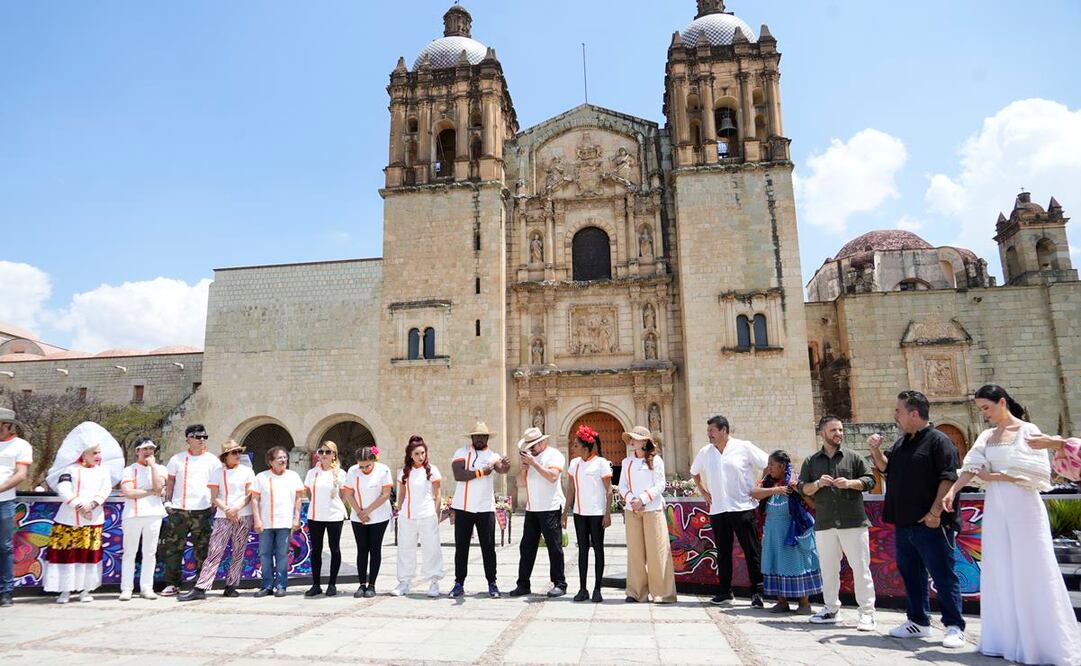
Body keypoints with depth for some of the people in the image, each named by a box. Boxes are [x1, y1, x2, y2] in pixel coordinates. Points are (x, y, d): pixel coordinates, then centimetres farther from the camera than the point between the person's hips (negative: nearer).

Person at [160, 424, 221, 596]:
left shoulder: (212, 460, 6)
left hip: (201, 510, -1)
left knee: (201, 549, 2)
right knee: (173, 548, 3)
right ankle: (172, 584, 14)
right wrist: (168, 502, 4)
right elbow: (170, 482, 13)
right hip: (178, 510, 1)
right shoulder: (177, 459, 10)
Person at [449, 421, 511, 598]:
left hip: (486, 509, 0)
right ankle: (459, 584, 18)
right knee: (461, 547, 8)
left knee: (488, 547, 3)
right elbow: (458, 474, -14)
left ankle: (492, 584, 13)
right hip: (463, 508, 0)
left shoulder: (493, 456, 2)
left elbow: (501, 469, -20)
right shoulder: (462, 453, 1)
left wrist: (506, 466, -44)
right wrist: (481, 472, -17)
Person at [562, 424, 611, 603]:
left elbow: (609, 490, -7)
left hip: (597, 513, -5)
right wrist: (566, 512, 9)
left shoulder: (601, 463, -7)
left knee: (598, 549, 3)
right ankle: (582, 589, 12)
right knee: (582, 549, 7)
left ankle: (597, 589, 10)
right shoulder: (574, 463, 8)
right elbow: (571, 489, 12)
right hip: (580, 512, 5)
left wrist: (608, 513, -12)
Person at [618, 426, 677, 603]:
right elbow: (622, 485, 10)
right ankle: (637, 592, 11)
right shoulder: (627, 462, 13)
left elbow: (660, 485, -5)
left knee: (657, 550, -3)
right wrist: (630, 499, -8)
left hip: (652, 509, -4)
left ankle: (662, 592, 5)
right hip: (632, 510, 4)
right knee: (635, 551, 3)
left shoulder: (655, 460, 0)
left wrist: (642, 500, -14)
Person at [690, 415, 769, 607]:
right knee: (723, 553, 11)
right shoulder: (705, 452, 9)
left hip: (743, 508, -4)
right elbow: (694, 473, 25)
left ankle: (757, 593, 10)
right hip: (717, 510, 4)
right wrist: (703, 492, 14)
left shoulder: (744, 447, -4)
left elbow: (769, 465, -1)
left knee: (752, 552, 1)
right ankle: (724, 592, 20)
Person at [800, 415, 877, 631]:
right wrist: (818, 484, -11)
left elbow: (870, 480, 4)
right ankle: (831, 609, 22)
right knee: (828, 568, 10)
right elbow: (802, 488, 7)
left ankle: (867, 613, 7)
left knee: (861, 568, -1)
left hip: (853, 522, -2)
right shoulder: (811, 462, 9)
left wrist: (850, 483, -12)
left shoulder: (853, 457, 6)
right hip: (824, 524, 2)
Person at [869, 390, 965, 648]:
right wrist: (876, 450, 6)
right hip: (904, 523, 9)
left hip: (931, 524, -8)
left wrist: (935, 513, -21)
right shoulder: (902, 442, 14)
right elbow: (886, 467, 24)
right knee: (910, 574, 15)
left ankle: (955, 627, 9)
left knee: (943, 576, -1)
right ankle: (918, 622, 26)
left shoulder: (938, 441, -11)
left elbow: (948, 479, -17)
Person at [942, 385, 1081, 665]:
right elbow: (971, 466, -2)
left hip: (1023, 506, -5)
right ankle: (1008, 639, 15)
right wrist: (952, 491, -17)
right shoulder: (986, 436, 11)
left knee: (1029, 572, -2)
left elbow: (1037, 472, -11)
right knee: (1000, 574, 7)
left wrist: (995, 476, -9)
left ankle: (1044, 643, 9)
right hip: (995, 507, 6)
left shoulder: (1028, 431, -4)